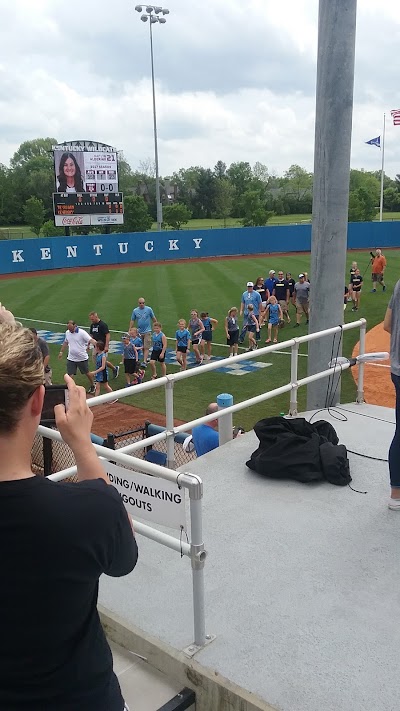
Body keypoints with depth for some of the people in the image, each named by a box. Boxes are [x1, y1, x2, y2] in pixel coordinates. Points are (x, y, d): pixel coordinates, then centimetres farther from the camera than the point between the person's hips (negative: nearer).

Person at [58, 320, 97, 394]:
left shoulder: (82, 333, -17)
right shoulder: (67, 333, 2)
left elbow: (91, 340, -27)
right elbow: (65, 342, 19)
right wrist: (61, 352, 24)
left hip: (82, 358, -3)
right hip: (71, 358, 4)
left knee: (87, 373, 16)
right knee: (70, 376, -3)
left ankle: (92, 386, 39)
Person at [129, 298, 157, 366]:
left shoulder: (149, 309, -3)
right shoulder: (135, 311, 3)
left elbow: (153, 318, 6)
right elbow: (132, 321, 9)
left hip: (147, 331, -3)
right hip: (139, 332, 3)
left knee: (146, 347, -11)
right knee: (142, 348, 11)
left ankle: (144, 362, -14)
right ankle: (146, 358, 26)